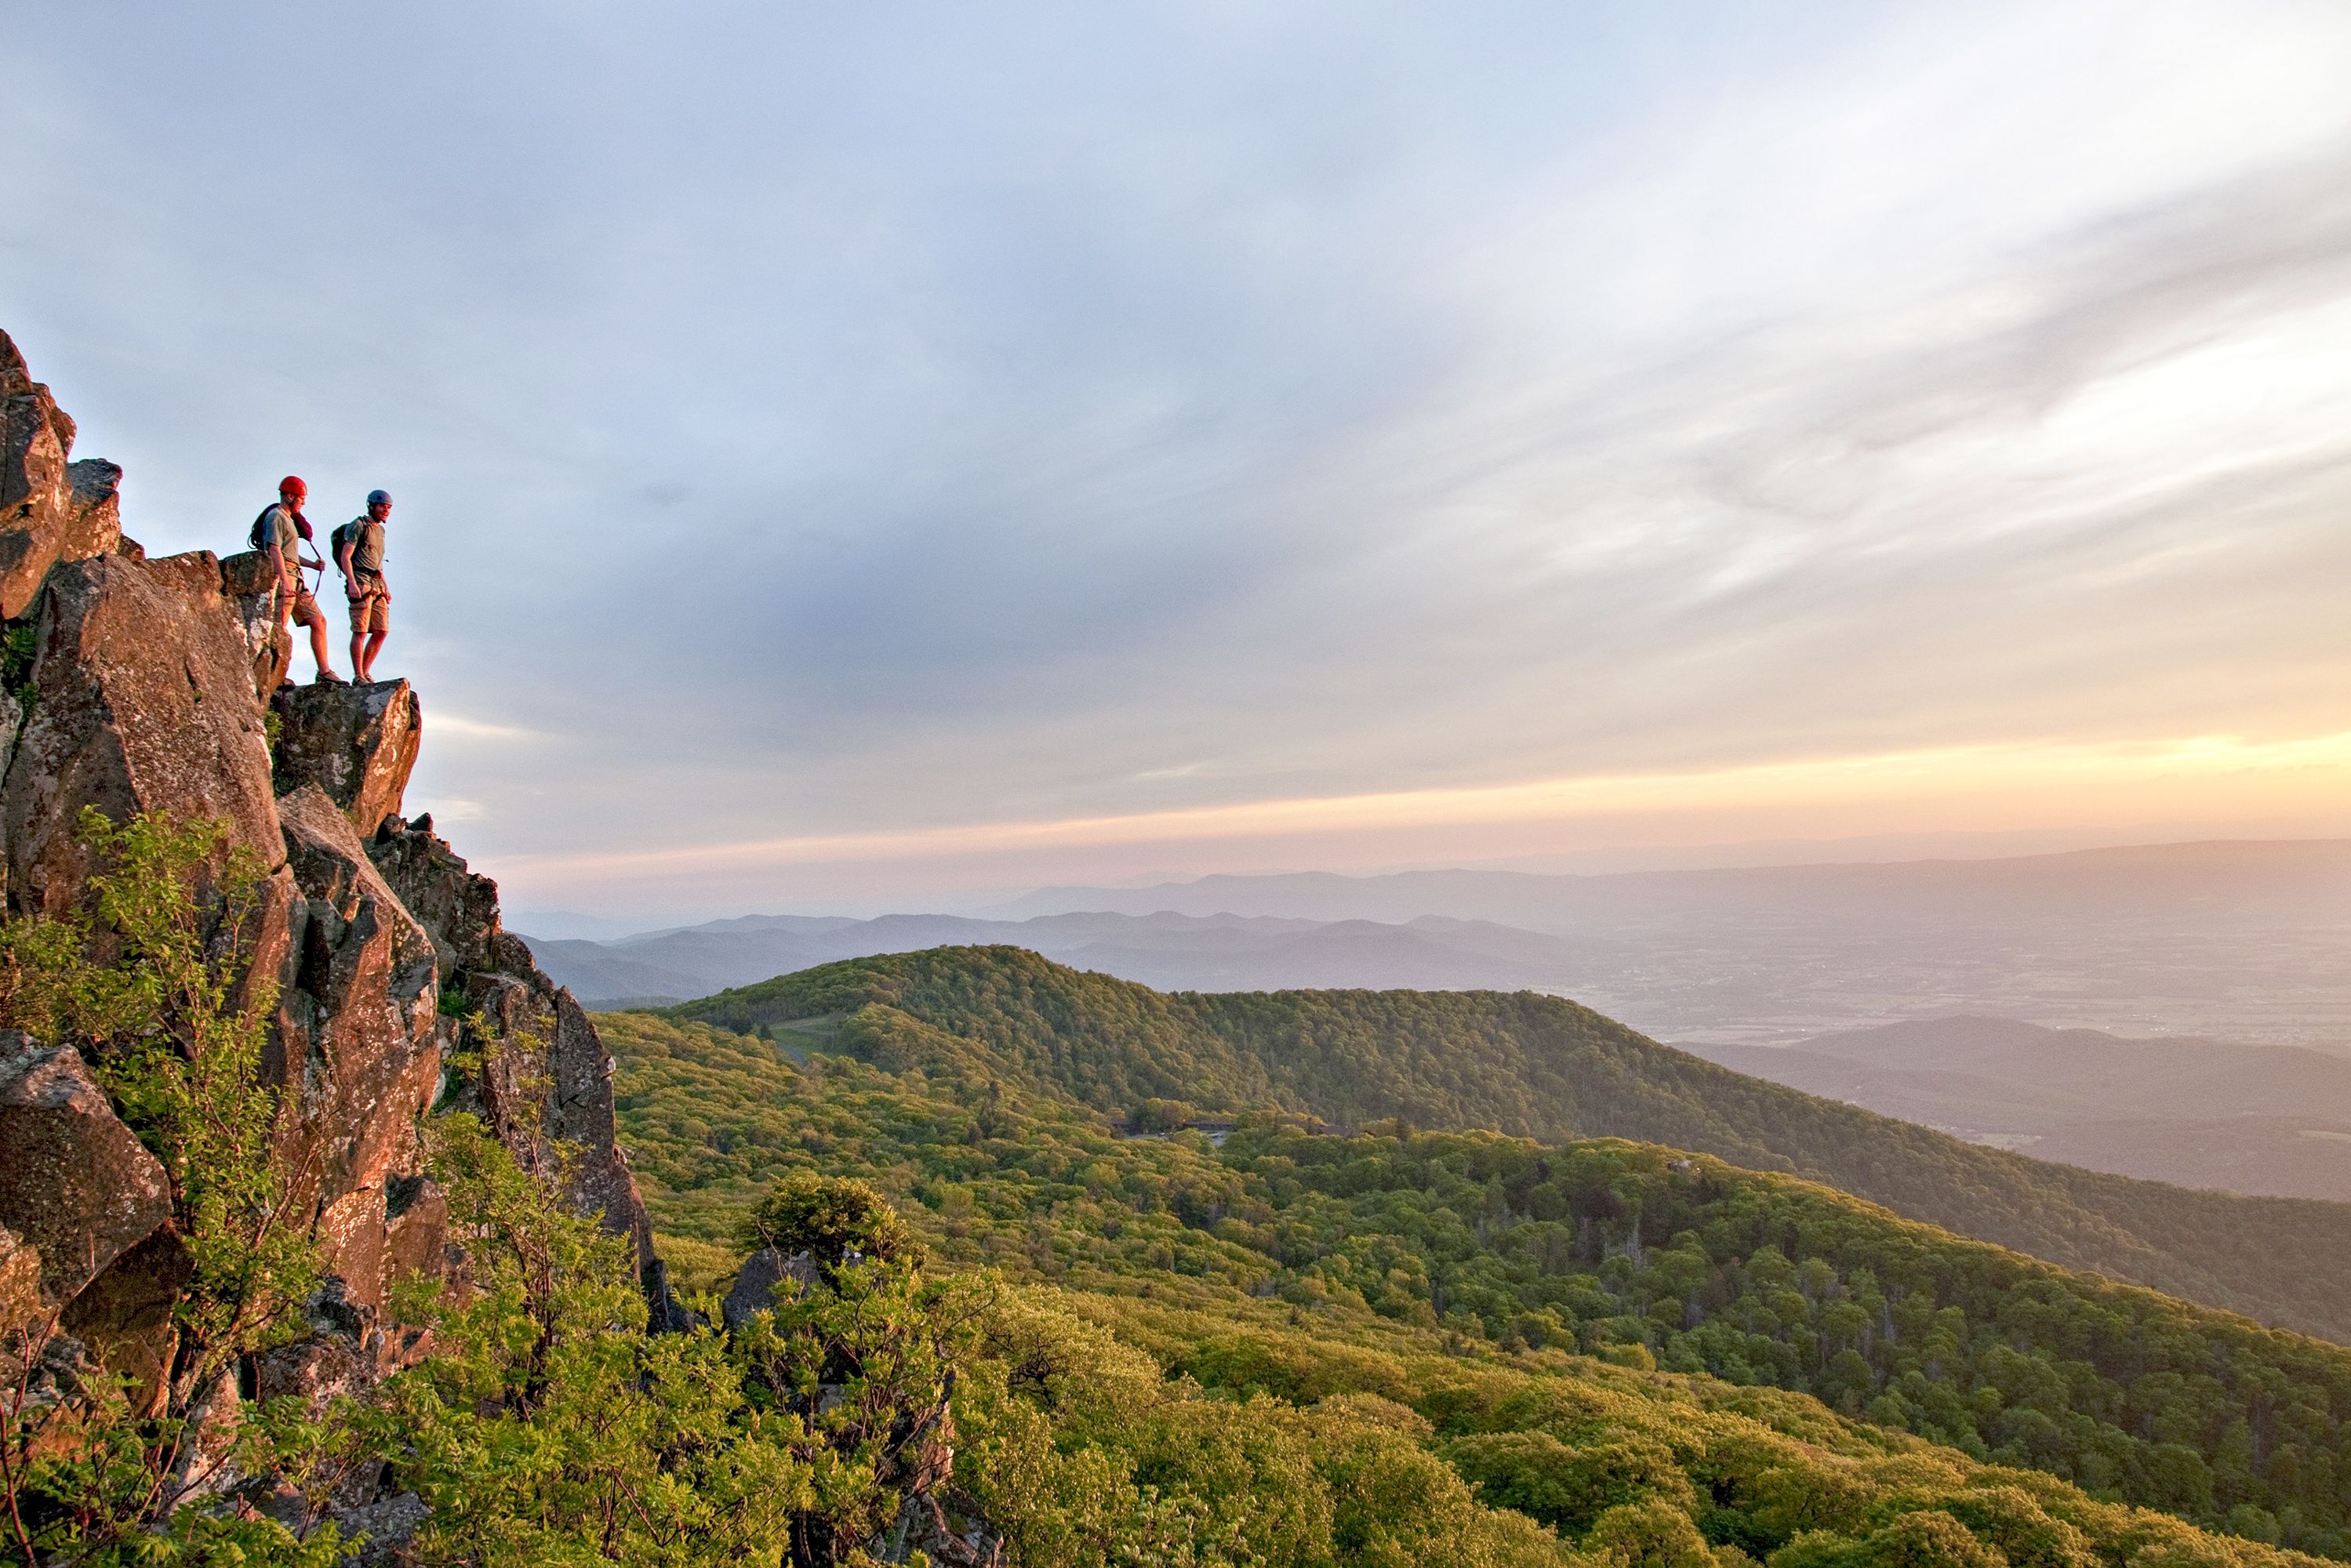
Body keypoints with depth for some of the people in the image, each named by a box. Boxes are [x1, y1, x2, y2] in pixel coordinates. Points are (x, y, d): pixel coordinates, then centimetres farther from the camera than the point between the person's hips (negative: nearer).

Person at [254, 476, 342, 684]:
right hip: (282, 576, -10)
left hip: (295, 578, 10)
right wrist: (285, 581, -26)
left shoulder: (289, 519, 24)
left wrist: (313, 563, 12)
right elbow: (274, 550, -18)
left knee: (318, 622, 6)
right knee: (279, 628, -10)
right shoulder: (276, 517, -7)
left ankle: (324, 671, 6)